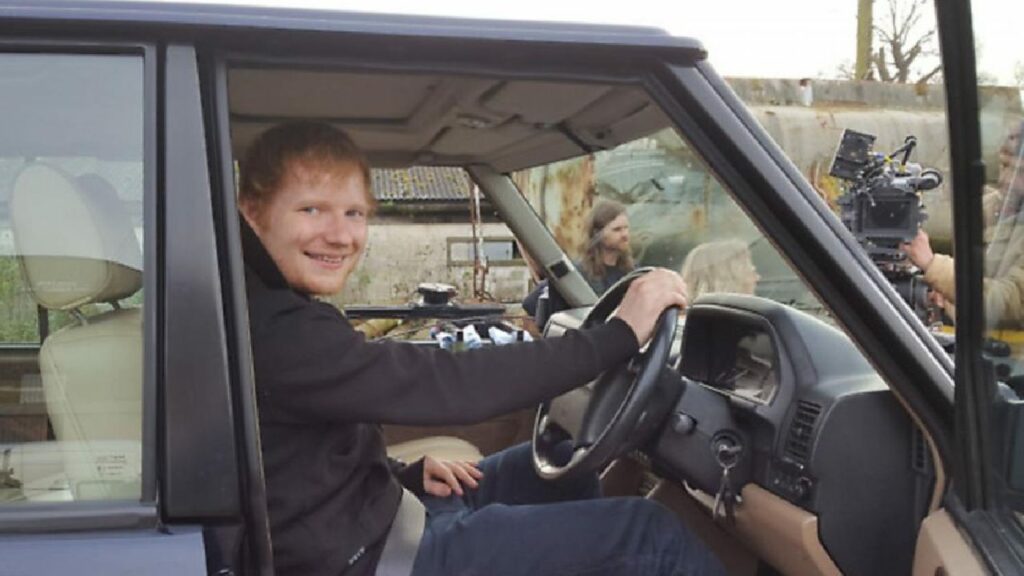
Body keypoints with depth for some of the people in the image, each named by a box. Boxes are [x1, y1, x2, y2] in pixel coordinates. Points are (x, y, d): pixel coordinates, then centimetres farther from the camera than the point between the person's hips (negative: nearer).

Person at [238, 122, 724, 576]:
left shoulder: (271, 311, 6)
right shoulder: (273, 332, -27)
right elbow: (448, 385, -30)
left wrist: (405, 474, 1)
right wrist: (620, 334, -25)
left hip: (377, 517, 10)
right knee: (650, 533, -8)